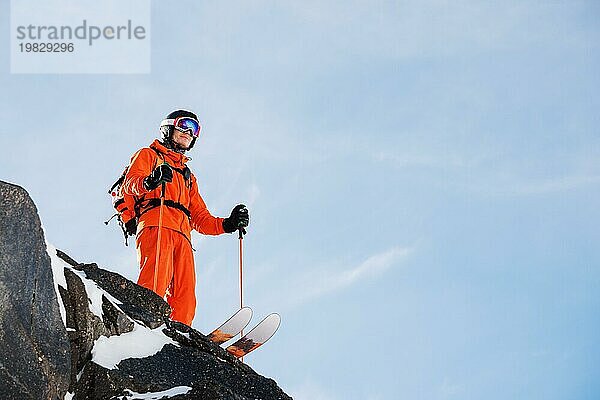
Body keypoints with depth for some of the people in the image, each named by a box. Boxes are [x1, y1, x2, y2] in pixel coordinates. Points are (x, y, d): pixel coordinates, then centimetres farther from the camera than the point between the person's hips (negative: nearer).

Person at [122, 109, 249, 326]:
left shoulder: (188, 176, 41)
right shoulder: (148, 155, 23)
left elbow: (199, 217, 34)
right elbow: (129, 183, 2)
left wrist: (227, 224, 15)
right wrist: (149, 181, -21)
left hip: (182, 234, 6)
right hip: (155, 226, -6)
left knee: (185, 295, -15)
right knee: (157, 279, -30)